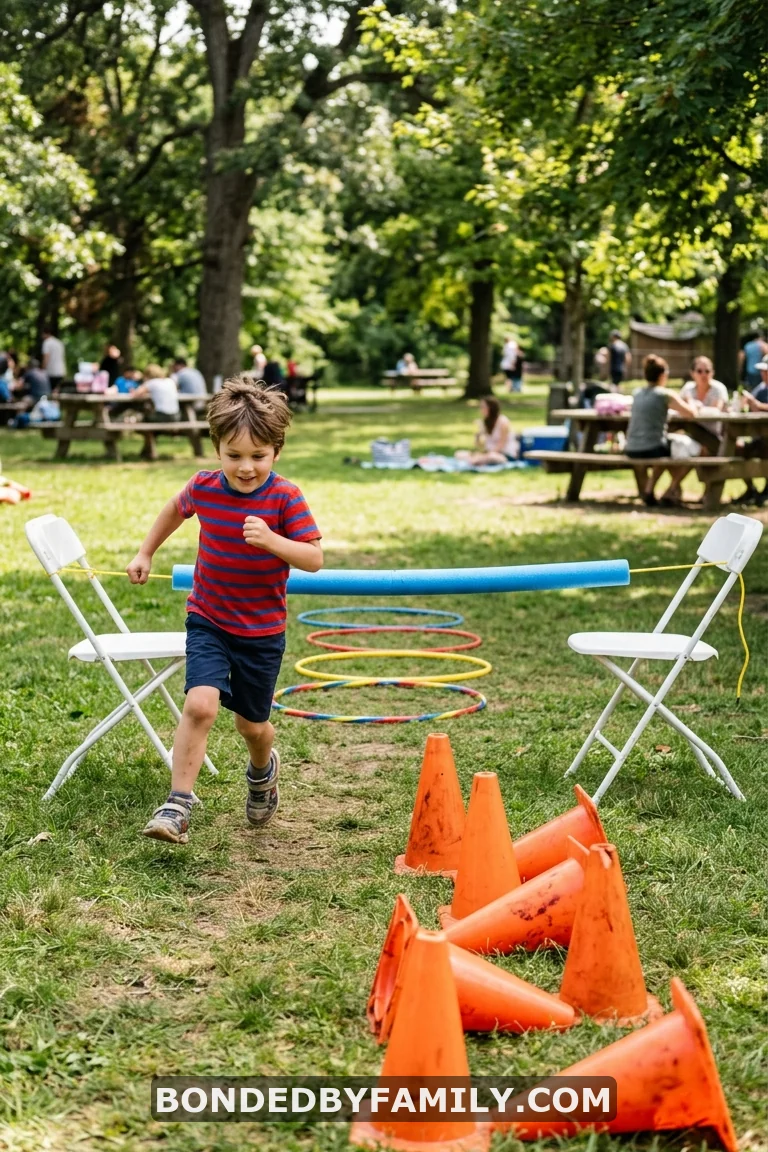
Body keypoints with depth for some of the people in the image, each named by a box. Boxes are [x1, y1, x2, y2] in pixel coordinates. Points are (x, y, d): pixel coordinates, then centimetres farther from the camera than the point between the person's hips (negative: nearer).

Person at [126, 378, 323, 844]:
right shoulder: (203, 487, -8)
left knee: (252, 723, 14)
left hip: (263, 631, -1)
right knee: (201, 704, -21)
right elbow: (175, 510, 16)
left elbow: (315, 559, -20)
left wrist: (271, 540, -36)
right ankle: (178, 806, -13)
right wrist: (146, 552, 20)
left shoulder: (285, 497, -16)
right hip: (208, 621, 1)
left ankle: (263, 769, 49)